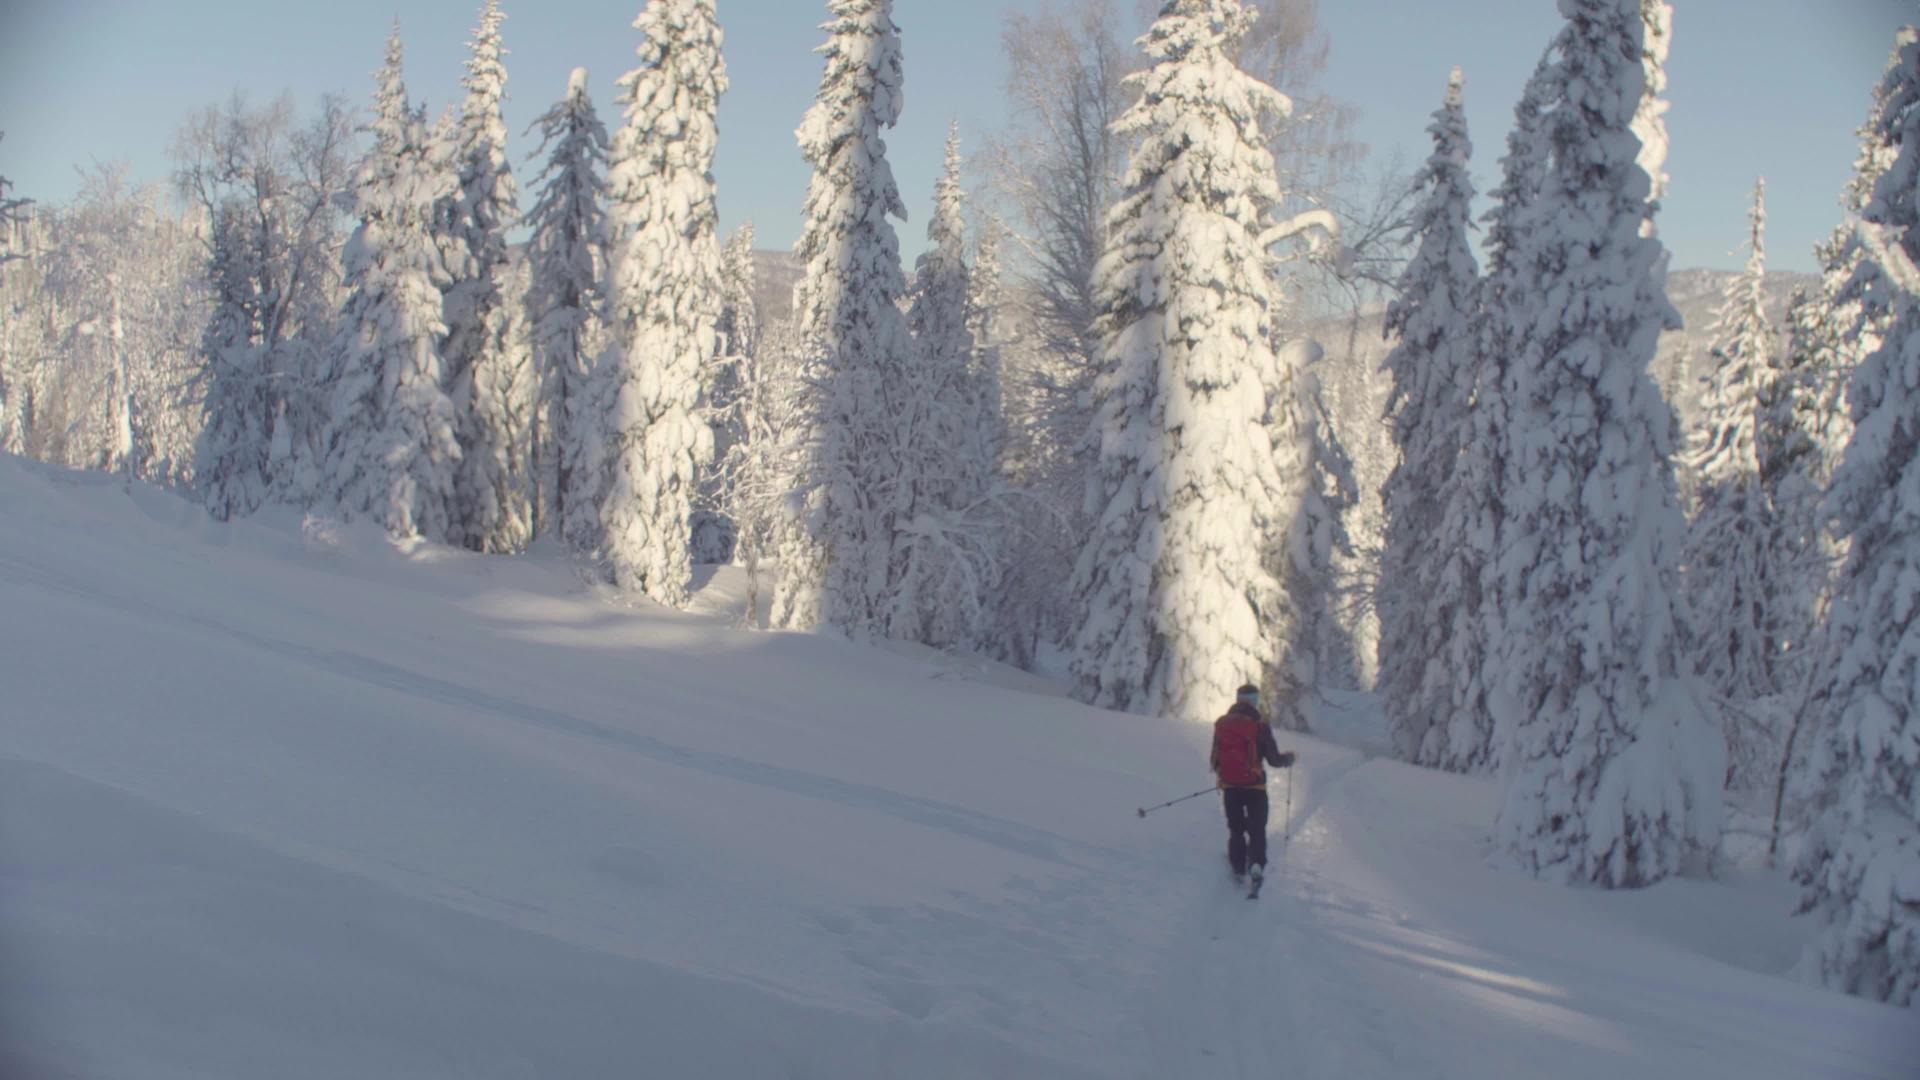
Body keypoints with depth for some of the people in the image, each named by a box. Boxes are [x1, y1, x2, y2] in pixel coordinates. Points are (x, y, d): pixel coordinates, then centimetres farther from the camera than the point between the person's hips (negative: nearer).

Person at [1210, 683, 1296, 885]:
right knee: (1257, 830, 3)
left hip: (1229, 786, 3)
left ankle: (1238, 868, 17)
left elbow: (1214, 760, 6)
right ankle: (1257, 863, -20)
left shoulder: (1221, 724, -1)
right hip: (1254, 786, -3)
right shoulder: (1259, 726, -11)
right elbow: (1273, 759, -7)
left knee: (1236, 829, 19)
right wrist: (1288, 759, 14)